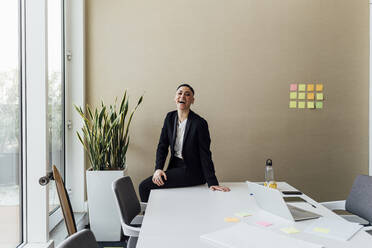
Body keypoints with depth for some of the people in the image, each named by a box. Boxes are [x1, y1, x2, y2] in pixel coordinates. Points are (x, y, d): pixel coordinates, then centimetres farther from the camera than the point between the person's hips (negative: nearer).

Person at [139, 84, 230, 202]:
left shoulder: (199, 123, -15)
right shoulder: (170, 117, 4)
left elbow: (205, 155, -14)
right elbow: (162, 146, 4)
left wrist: (212, 183, -15)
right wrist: (158, 168, -10)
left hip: (192, 171, -6)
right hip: (175, 166, 6)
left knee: (145, 186, -15)